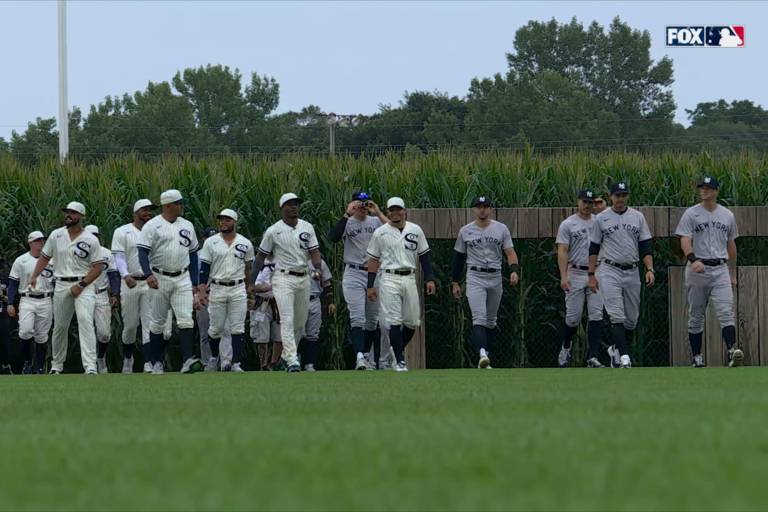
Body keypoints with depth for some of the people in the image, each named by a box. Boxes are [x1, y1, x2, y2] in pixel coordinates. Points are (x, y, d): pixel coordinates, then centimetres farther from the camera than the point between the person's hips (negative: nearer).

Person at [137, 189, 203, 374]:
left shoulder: (187, 226, 12)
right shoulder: (152, 226, -3)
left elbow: (193, 254, 17)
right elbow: (143, 251, -11)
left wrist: (194, 283, 13)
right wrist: (148, 274, -28)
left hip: (183, 279, 3)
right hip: (160, 279, -3)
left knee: (186, 319, -11)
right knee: (158, 322, 4)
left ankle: (188, 361, -21)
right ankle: (157, 363, 13)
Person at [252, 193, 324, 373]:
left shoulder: (307, 228, 8)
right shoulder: (273, 231, -2)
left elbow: (314, 251, 4)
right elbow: (261, 256, 5)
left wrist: (318, 268, -17)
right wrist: (252, 282, 1)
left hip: (304, 277, 5)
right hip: (283, 278, -5)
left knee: (300, 322, 10)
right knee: (287, 319, -14)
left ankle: (287, 355, 26)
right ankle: (292, 360, -19)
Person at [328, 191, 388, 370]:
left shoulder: (376, 222, 9)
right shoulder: (347, 223, 0)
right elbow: (333, 237, -20)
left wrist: (378, 213, -12)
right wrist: (347, 214, -21)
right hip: (354, 274, -4)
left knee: (373, 319, 12)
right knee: (357, 319, -13)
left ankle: (367, 355, 25)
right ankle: (360, 357, -23)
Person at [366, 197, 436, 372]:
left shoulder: (415, 230, 10)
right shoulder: (380, 233, 3)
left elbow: (423, 256, 12)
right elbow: (373, 260, 5)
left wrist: (430, 279, 4)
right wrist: (370, 285, 1)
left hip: (410, 278, 3)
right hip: (389, 279, -3)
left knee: (413, 322, 4)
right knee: (394, 321, -9)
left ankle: (398, 349, 28)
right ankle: (400, 360, -7)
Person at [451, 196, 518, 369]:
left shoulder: (501, 229, 4)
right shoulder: (465, 231, 5)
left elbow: (510, 252, -1)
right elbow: (459, 257, 12)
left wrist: (514, 270, -19)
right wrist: (455, 282, 10)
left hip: (495, 277, 2)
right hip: (475, 278, -2)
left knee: (491, 320, 10)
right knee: (479, 318, -18)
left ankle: (485, 357, 19)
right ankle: (482, 354, -33)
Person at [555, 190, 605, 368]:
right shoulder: (568, 224, 0)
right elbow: (562, 252, -7)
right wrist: (563, 276, -15)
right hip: (576, 274, -3)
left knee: (596, 315, -6)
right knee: (573, 316, 1)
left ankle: (593, 357, -8)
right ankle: (565, 348, 27)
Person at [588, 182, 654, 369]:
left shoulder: (637, 217, 9)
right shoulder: (601, 219, 3)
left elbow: (645, 246, 7)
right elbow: (593, 248, 5)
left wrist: (650, 269, -6)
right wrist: (591, 275, 0)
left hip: (632, 272, 3)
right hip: (609, 271, -3)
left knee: (632, 319, 7)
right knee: (617, 316, -14)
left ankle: (616, 348, 29)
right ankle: (624, 356, -20)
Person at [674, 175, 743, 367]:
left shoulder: (727, 215, 12)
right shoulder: (691, 214, 1)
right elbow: (685, 240, -11)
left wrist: (733, 274, 19)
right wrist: (693, 259, -30)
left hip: (720, 269, 1)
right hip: (698, 269, -1)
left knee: (726, 311, -14)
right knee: (696, 315, 4)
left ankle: (732, 351, -26)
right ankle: (697, 357, 11)